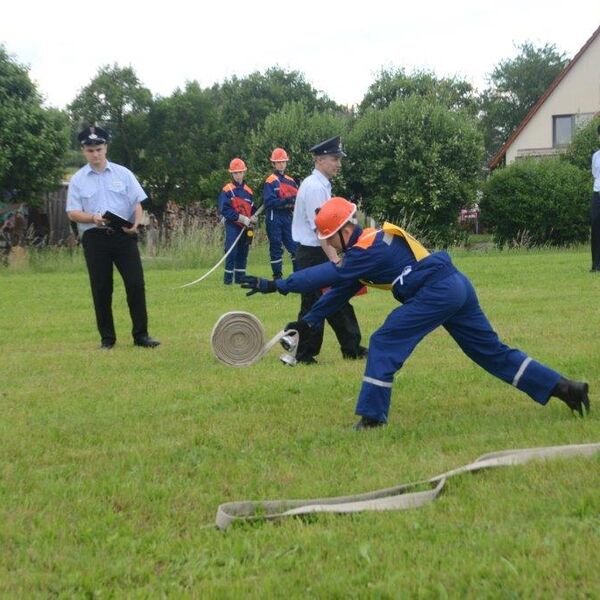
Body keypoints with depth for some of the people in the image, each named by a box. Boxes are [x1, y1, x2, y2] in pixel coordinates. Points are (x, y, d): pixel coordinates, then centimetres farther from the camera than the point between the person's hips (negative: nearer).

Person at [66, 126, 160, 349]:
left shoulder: (123, 173, 8)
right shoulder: (78, 180, 6)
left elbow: (137, 203, 5)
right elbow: (73, 213, 0)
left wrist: (135, 224, -15)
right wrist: (93, 218, -20)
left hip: (124, 236, 0)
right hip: (94, 239, 0)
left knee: (136, 284, -5)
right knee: (101, 289, 3)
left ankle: (141, 335, 1)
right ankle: (107, 338, 11)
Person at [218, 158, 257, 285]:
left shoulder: (248, 191, 11)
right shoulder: (227, 190, -7)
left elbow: (252, 209, 19)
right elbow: (225, 210, -14)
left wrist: (253, 218, -5)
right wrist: (243, 219, -16)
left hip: (245, 227, 6)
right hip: (233, 226, -6)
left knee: (243, 253, 10)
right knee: (231, 252, -10)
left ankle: (240, 278, 18)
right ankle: (228, 279, -5)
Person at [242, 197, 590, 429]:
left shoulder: (368, 249, -13)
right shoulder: (370, 243, 16)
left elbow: (328, 276, -20)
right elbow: (342, 291, 17)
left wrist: (276, 285, -17)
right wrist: (309, 322, 12)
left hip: (437, 291, -10)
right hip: (456, 287, 10)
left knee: (385, 344, -8)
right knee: (493, 353, 14)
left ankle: (372, 418, -9)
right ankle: (565, 388, 15)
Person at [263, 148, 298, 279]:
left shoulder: (290, 181, 13)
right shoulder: (270, 181, -6)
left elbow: (297, 198, 12)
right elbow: (269, 202, -15)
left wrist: (295, 201, -11)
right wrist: (286, 201, -24)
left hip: (287, 217, 5)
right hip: (274, 217, -5)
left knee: (295, 245, 3)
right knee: (276, 247, 1)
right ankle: (277, 277, 6)